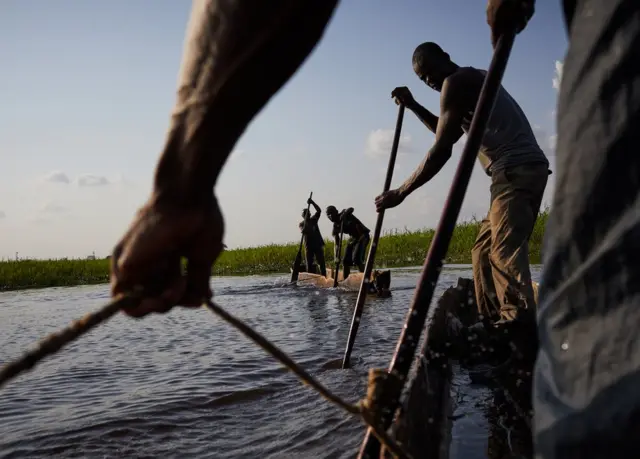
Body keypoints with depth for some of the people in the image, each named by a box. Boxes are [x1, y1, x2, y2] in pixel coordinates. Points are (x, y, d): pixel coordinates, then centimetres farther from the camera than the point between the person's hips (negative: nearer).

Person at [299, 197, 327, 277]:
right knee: (309, 264, -3)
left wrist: (312, 202, -14)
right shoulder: (301, 224, 6)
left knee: (321, 263, -5)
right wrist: (306, 222, -28)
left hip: (318, 244, 1)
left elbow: (319, 210, -3)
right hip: (308, 246, -1)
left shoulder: (313, 219, 11)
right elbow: (303, 231, -15)